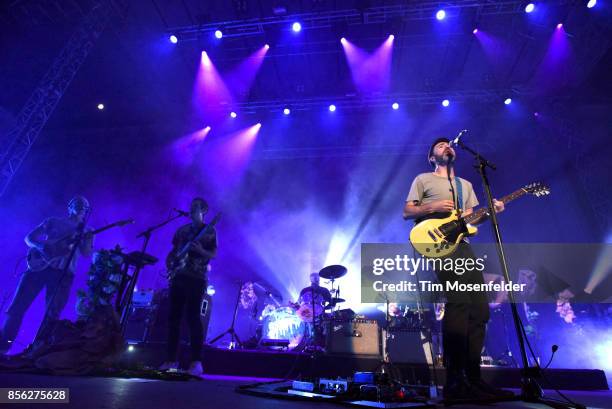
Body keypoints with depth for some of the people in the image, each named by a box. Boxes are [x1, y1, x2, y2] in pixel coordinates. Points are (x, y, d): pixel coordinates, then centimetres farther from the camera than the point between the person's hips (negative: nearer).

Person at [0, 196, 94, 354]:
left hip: (63, 272, 0)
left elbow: (86, 254, 2)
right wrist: (42, 246, -8)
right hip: (40, 266, 1)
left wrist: (88, 237, -16)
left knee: (52, 314, -4)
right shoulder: (54, 221, 18)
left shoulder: (85, 231, 17)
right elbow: (29, 238, 13)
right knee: (17, 306, -3)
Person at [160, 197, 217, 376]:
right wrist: (169, 264, 4)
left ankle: (196, 362, -8)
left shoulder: (209, 231, 2)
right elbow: (172, 251, 22)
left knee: (192, 316, -12)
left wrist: (200, 251, -23)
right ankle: (172, 360, 15)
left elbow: (213, 254, -5)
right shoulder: (182, 230, 18)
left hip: (196, 279, -6)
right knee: (173, 317, 5)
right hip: (178, 277, 6)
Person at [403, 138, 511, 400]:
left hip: (462, 246, 7)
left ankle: (472, 376, 10)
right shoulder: (423, 179, 11)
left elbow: (471, 218, 20)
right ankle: (455, 380, -15)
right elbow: (406, 213, 3)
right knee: (459, 303, -21)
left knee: (479, 308, 0)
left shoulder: (465, 185, 28)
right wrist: (433, 206, -12)